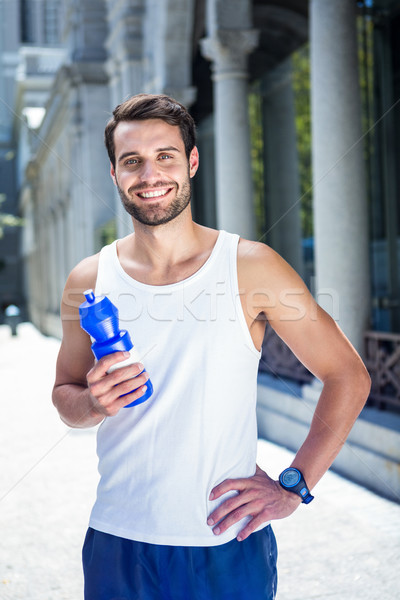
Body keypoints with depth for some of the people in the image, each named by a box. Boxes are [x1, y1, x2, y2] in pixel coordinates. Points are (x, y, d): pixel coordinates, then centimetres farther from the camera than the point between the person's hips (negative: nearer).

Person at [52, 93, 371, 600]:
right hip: (119, 548, 2)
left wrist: (294, 487, -6)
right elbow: (64, 394, 12)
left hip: (229, 546, -1)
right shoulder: (88, 282, -1)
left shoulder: (252, 268, -8)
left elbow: (348, 378, -2)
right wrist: (94, 403, -11)